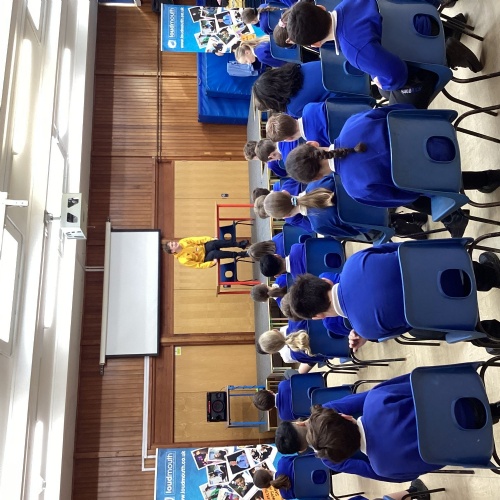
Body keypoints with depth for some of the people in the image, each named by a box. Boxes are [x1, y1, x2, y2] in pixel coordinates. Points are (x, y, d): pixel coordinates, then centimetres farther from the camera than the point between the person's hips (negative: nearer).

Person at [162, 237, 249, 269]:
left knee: (214, 243, -28)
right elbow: (198, 265, -18)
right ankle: (239, 254, -26)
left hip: (205, 247, 5)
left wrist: (211, 239, -15)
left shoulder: (182, 242, -7)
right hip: (205, 258, -5)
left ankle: (239, 244, -24)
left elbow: (196, 240, -5)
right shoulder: (183, 259, -20)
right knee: (214, 253, -35)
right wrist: (212, 262, -25)